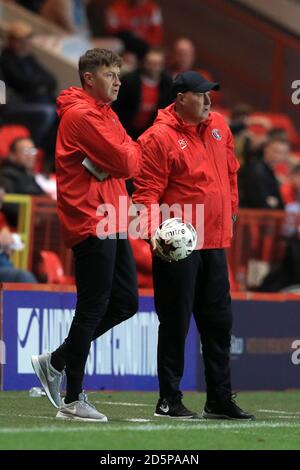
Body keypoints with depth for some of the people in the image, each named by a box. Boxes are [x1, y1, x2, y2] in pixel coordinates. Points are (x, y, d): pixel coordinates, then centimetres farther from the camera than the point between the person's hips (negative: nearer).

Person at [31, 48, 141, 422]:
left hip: (111, 223, 10)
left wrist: (123, 155, -6)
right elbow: (125, 162, -17)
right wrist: (131, 150, 3)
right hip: (91, 222, -10)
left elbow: (131, 165, 14)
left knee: (125, 302, 11)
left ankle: (56, 362, 20)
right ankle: (73, 400, 1)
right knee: (93, 309, -6)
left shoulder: (104, 114, 20)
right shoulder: (82, 115, -13)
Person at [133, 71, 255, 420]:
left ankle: (219, 400, 18)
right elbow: (146, 191, -14)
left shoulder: (218, 126, 10)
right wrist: (153, 230, -26)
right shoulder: (159, 138, -12)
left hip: (215, 243, 7)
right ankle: (169, 400, 7)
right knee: (175, 323, -2)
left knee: (218, 322, 10)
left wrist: (230, 210, 21)